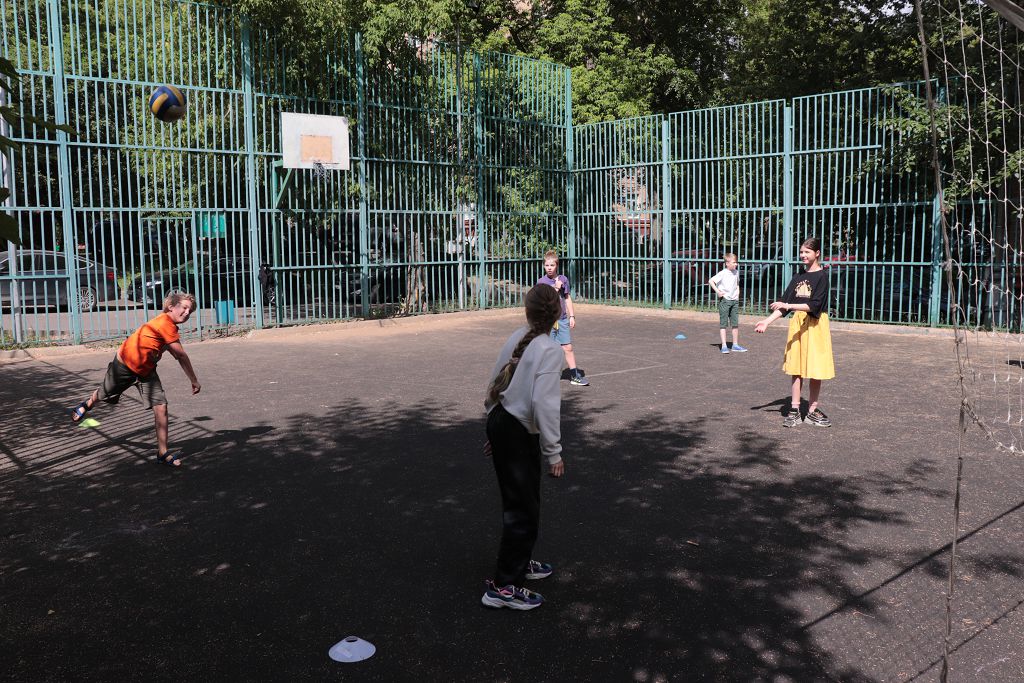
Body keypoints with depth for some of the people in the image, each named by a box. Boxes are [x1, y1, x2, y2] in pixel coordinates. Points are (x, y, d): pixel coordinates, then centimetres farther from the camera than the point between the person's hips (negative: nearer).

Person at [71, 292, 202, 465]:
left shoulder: (170, 326, -5)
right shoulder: (166, 324, -31)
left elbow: (178, 356, 4)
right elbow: (181, 355, -29)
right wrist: (194, 381, -23)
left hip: (146, 370, 6)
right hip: (125, 364, -6)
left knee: (161, 407, -9)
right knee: (105, 395, 22)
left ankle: (163, 452, -3)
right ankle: (88, 404, 59)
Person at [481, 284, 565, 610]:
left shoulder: (516, 339, 5)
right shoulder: (549, 349, -16)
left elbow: (494, 384, 10)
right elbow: (543, 404, -22)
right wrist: (553, 452, -15)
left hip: (500, 424, 8)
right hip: (519, 434, -8)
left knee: (521, 500, 24)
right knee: (523, 508, 2)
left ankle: (520, 561, 42)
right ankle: (503, 586, 9)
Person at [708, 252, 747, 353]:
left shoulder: (735, 273, 8)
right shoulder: (723, 273, -11)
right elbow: (711, 281, -14)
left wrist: (738, 291, 11)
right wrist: (718, 292, -16)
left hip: (734, 300, 6)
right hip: (724, 300, -6)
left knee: (735, 323, 8)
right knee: (723, 324, -2)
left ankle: (735, 345, 17)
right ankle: (724, 346, 0)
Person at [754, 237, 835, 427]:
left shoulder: (822, 276, -8)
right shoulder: (798, 277, 10)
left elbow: (814, 305, -18)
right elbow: (784, 304, 8)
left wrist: (788, 305, -24)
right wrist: (767, 321, -2)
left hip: (815, 325, -5)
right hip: (797, 324, 5)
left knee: (815, 370, 1)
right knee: (796, 369, 5)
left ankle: (812, 410, 12)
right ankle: (794, 410, 11)